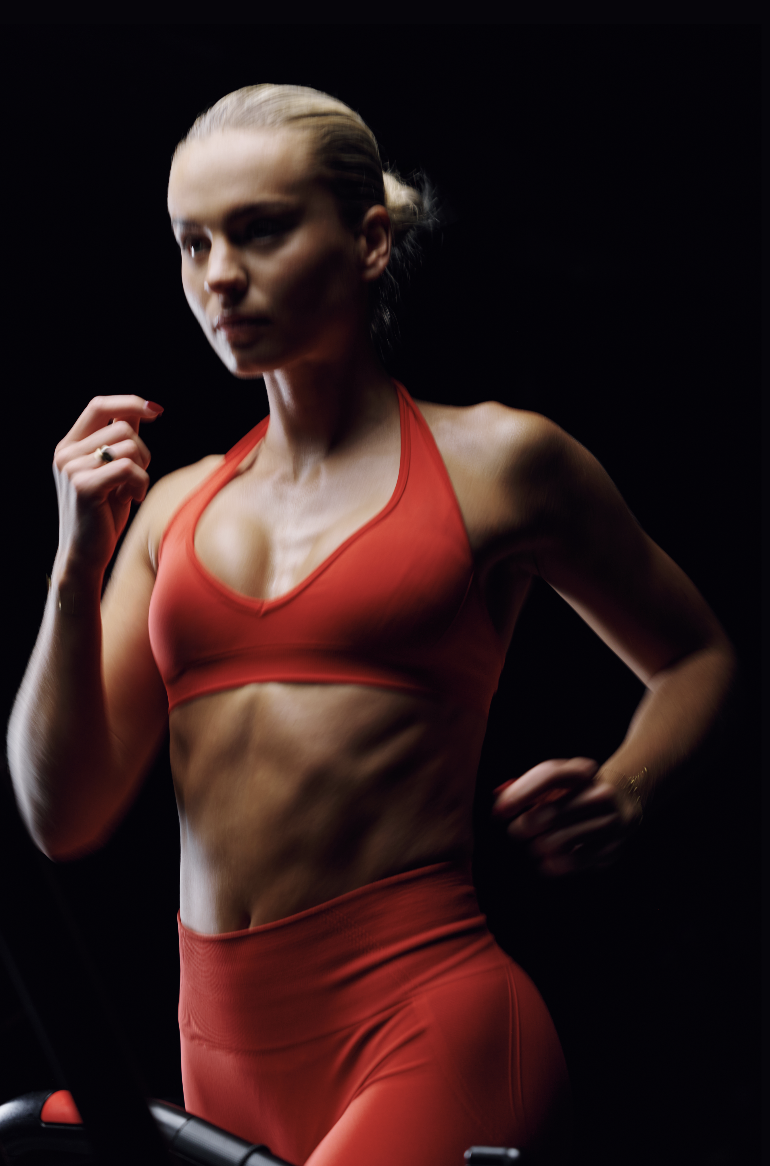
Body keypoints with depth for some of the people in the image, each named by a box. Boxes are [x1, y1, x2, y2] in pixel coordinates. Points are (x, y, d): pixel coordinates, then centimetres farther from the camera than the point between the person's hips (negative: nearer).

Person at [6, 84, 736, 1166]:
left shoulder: (494, 460, 1)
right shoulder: (176, 507, 12)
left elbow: (697, 656, 15)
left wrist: (618, 793, -4)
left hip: (431, 1032, -5)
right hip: (224, 1046, 5)